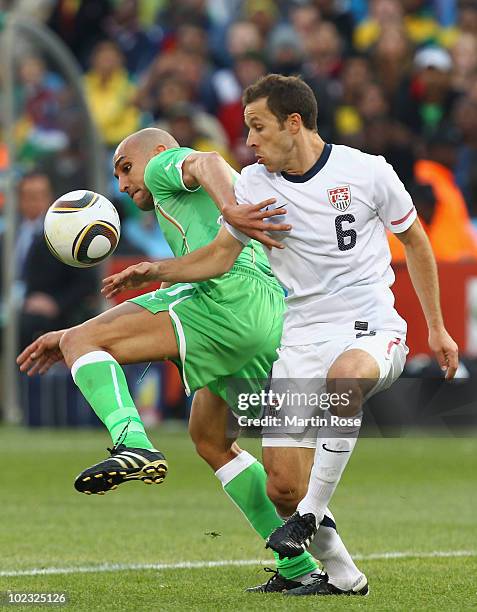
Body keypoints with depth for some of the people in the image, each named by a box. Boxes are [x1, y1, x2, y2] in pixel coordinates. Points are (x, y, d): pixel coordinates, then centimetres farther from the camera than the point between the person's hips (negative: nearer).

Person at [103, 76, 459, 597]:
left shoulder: (366, 171, -5)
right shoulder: (254, 183, 4)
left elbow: (414, 240, 9)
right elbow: (220, 256, 13)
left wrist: (436, 328, 11)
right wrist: (151, 271, -2)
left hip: (371, 326, -4)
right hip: (302, 335, 4)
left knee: (345, 376, -42)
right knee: (283, 485, -8)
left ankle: (311, 515, -29)